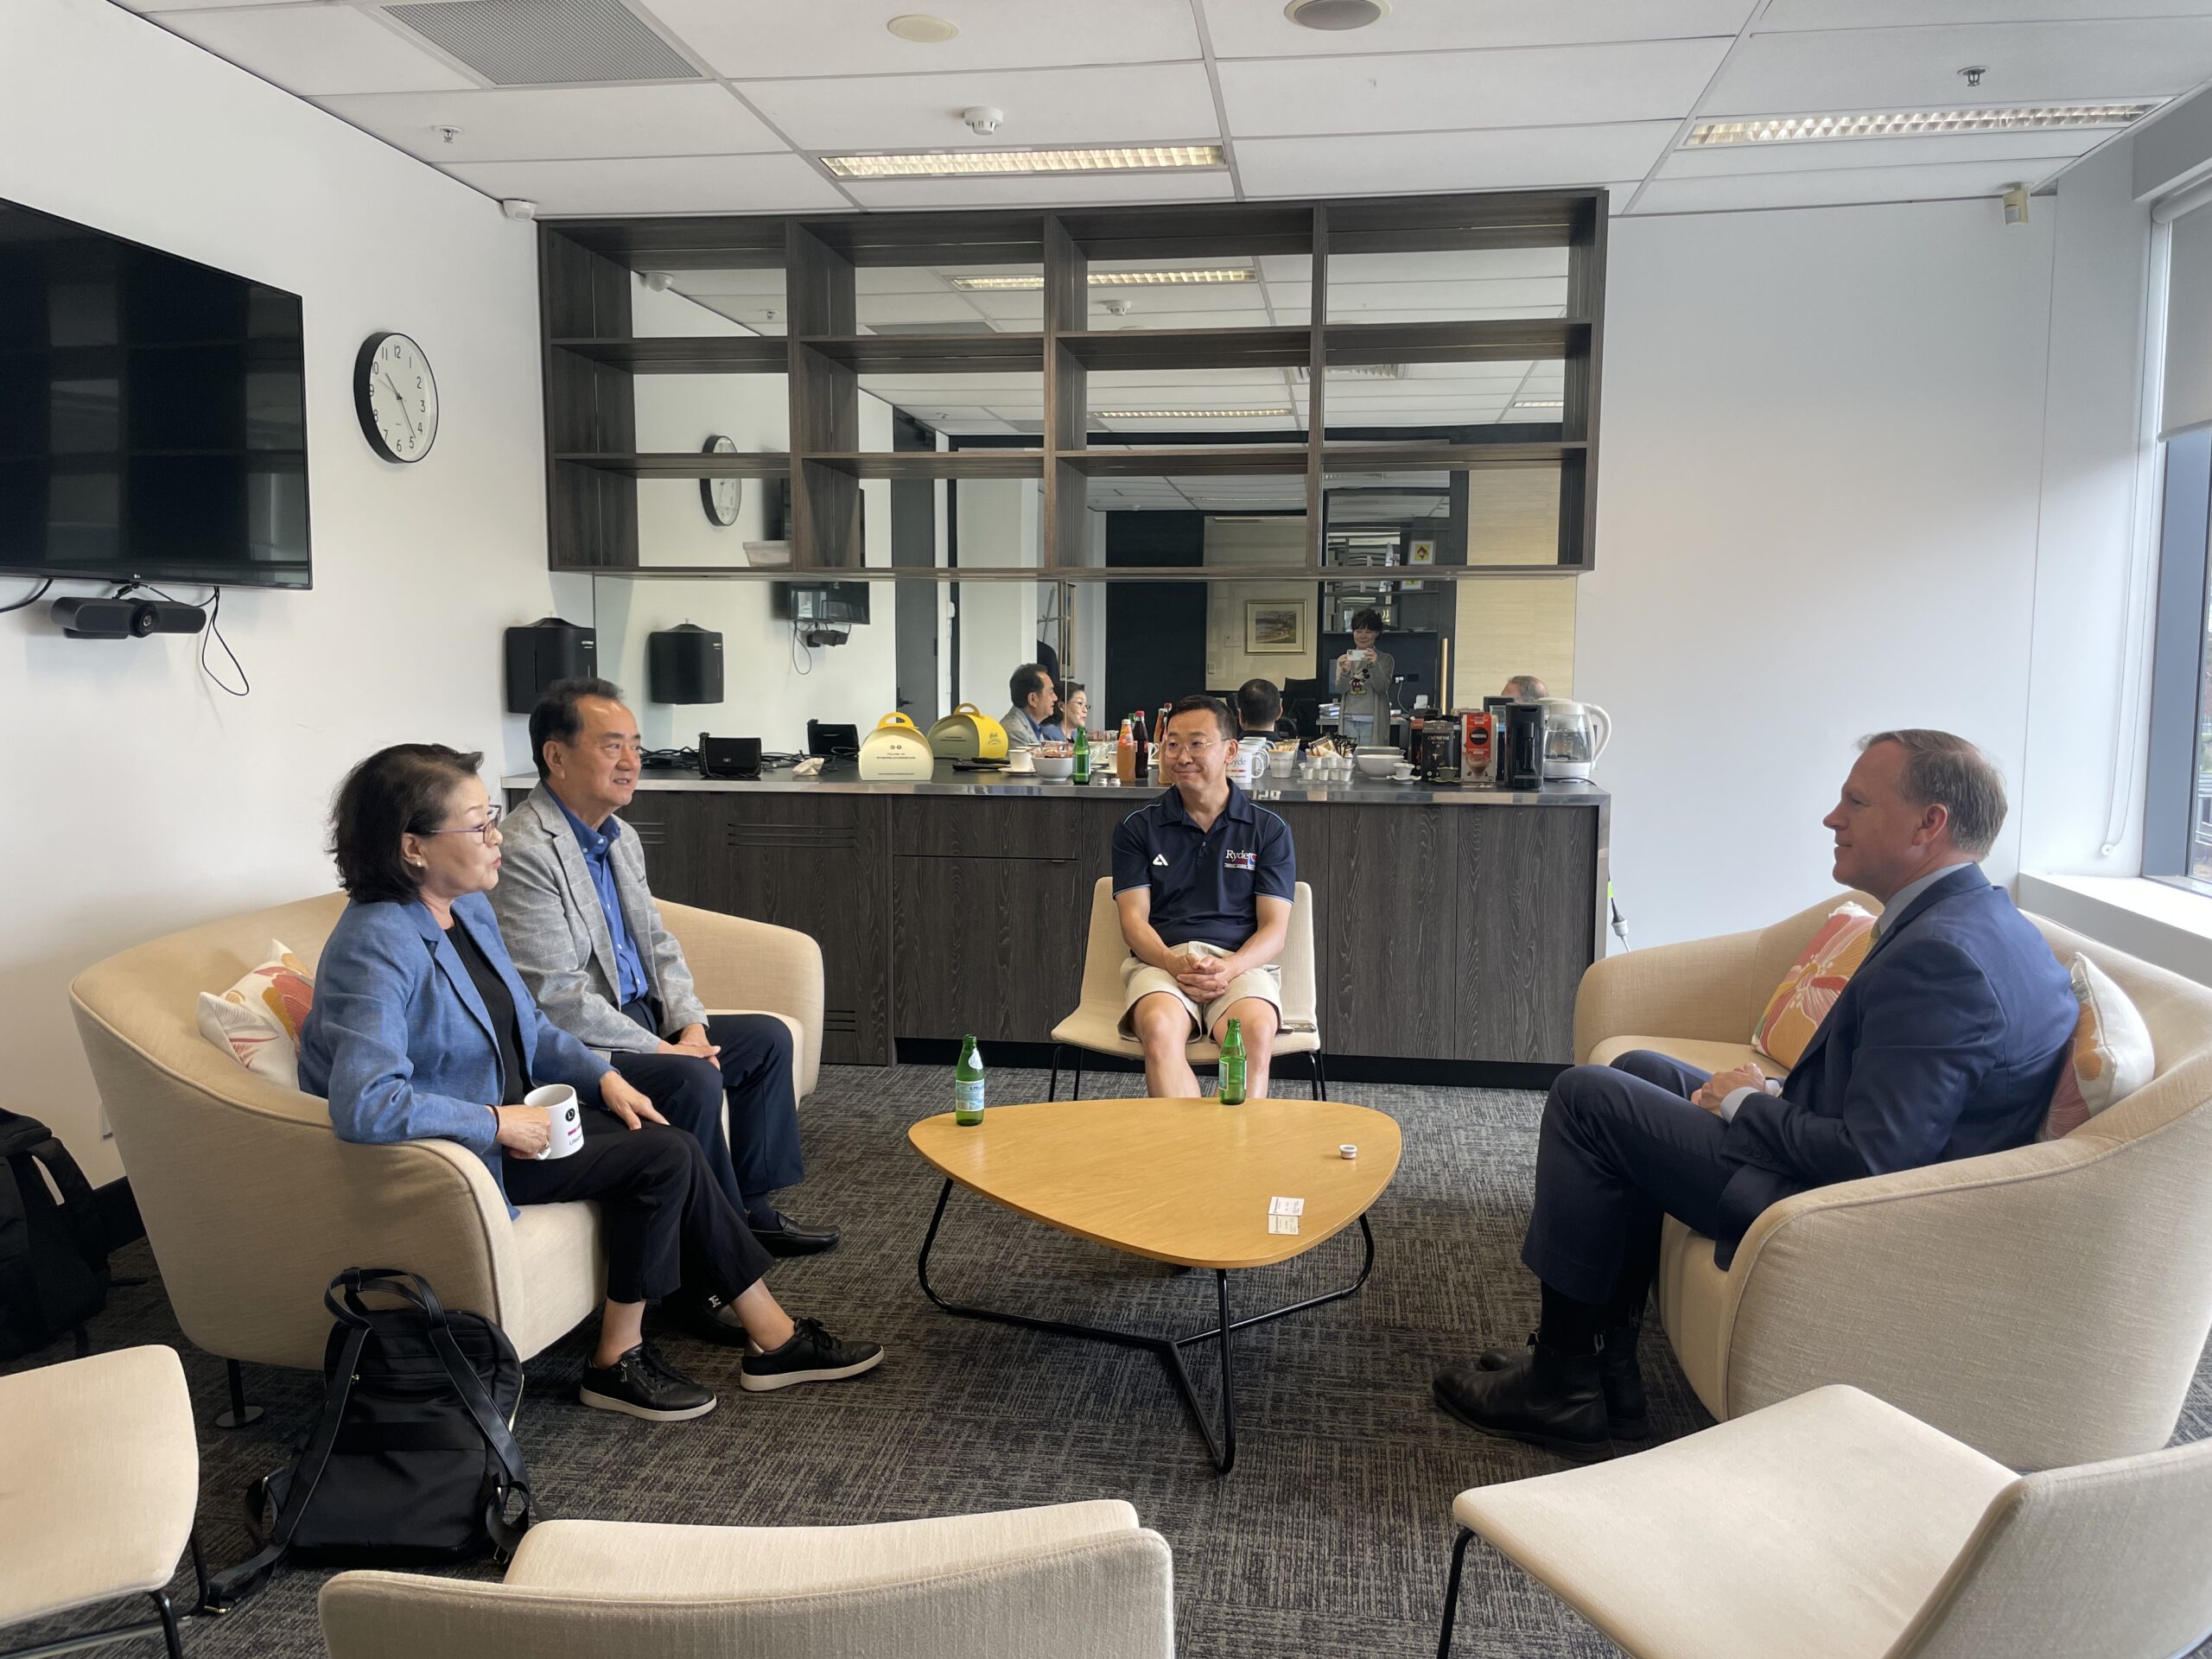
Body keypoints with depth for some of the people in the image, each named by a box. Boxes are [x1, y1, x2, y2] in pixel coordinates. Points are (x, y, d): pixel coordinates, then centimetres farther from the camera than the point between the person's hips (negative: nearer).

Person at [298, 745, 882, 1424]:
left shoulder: (469, 909, 4)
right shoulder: (378, 948, -25)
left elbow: (529, 1026, 17)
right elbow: (363, 1105, -37)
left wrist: (603, 1076, 2)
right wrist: (499, 1123, -29)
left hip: (507, 1115, 9)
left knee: (674, 1147, -5)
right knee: (663, 1157, -14)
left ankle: (770, 1336, 4)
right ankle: (618, 1359, 1)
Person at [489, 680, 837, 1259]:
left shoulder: (619, 838, 10)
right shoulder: (524, 852, -22)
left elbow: (658, 945, 15)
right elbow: (555, 998, -25)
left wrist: (690, 1025, -2)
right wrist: (661, 1049, -20)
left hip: (640, 1019, 10)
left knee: (769, 1037, 8)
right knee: (692, 1078, -29)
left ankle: (752, 1205, 17)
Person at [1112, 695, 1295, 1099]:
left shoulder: (1269, 830, 12)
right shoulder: (1138, 829, 13)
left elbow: (1274, 928, 6)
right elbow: (1134, 919, 6)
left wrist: (1229, 969, -15)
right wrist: (1174, 964, -16)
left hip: (1242, 962, 0)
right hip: (1160, 958, 0)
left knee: (1255, 1030, -35)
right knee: (1159, 1027, -35)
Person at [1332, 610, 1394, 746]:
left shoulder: (1385, 659, 5)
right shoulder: (1344, 659, 12)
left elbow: (1382, 687, -8)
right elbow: (1340, 689, 1)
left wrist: (1375, 666, -24)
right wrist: (1345, 672, -19)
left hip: (1373, 723, -2)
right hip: (1349, 721, 2)